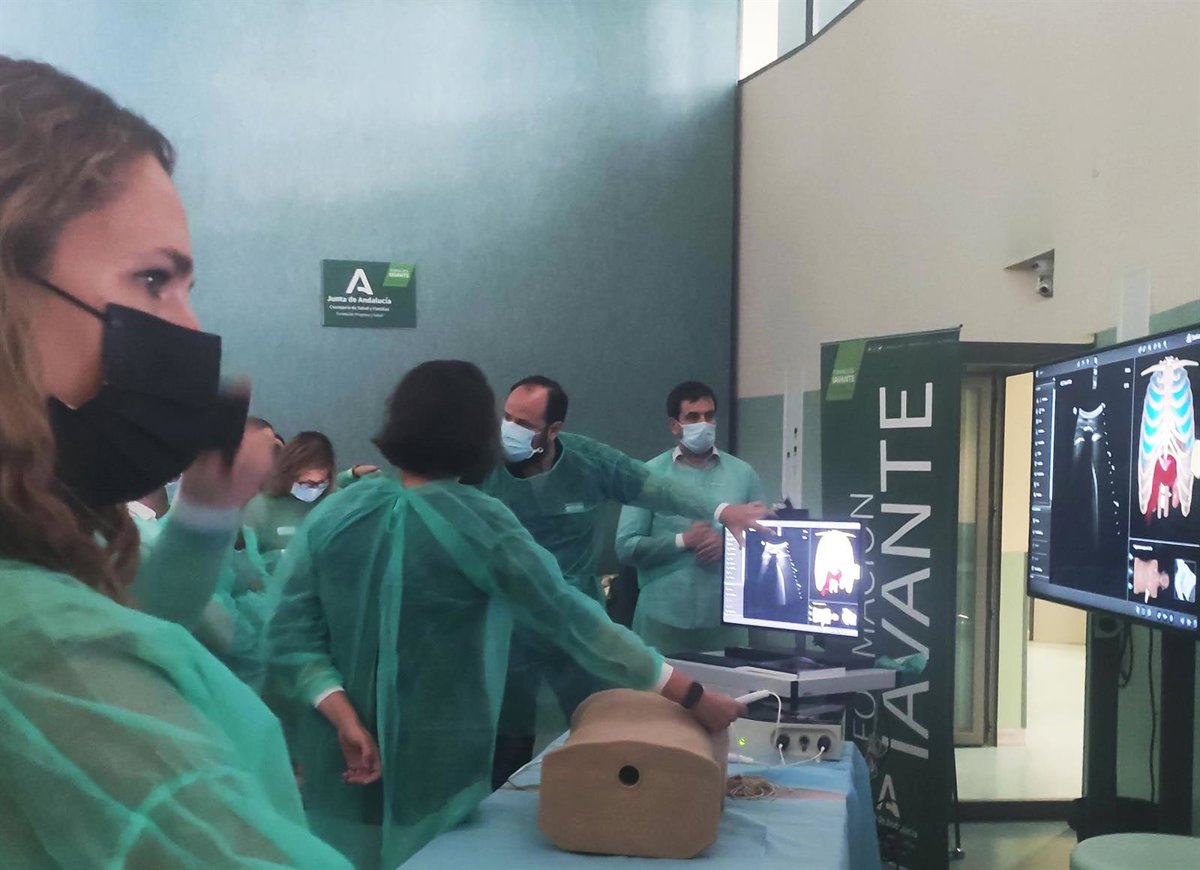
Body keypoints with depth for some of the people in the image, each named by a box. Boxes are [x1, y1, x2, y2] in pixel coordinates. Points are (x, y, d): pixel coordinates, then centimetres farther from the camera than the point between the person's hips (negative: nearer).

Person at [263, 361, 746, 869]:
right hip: (432, 779, -4)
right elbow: (573, 622, -15)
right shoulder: (479, 525, -14)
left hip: (339, 771, 4)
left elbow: (291, 635, -6)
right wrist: (693, 696, -12)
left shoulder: (333, 515, -1)